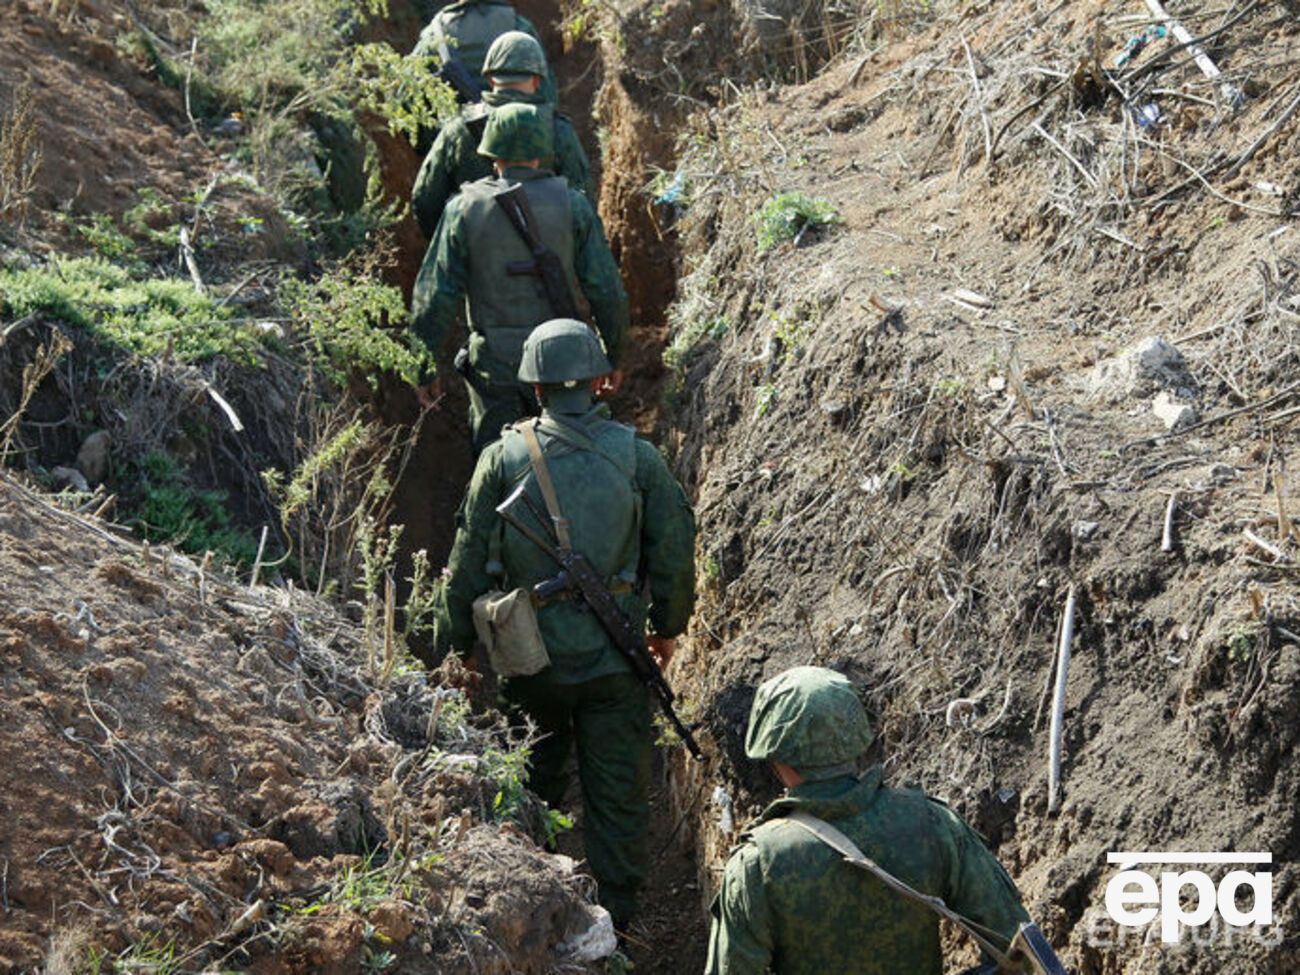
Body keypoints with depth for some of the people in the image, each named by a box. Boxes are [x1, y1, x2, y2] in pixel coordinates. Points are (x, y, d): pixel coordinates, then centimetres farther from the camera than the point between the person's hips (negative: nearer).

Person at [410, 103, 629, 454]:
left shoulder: (465, 208, -5)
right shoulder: (571, 204, -4)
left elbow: (435, 297, -6)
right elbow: (606, 291, -5)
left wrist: (430, 368, 3)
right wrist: (614, 356, 9)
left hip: (493, 361, 0)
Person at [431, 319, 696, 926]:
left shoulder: (504, 459, -8)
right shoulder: (636, 455, -6)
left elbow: (468, 565, -4)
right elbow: (675, 551, 1)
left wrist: (454, 647, 9)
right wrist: (667, 626, 17)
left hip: (530, 654, 0)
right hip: (614, 658, 0)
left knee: (531, 783, 22)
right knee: (618, 793, 10)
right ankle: (614, 921, 16)